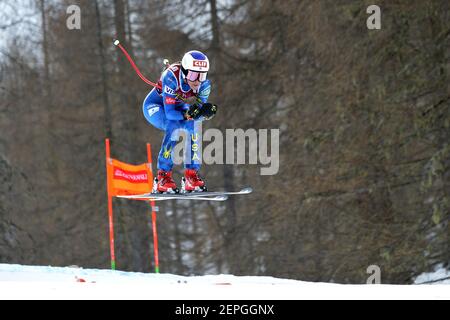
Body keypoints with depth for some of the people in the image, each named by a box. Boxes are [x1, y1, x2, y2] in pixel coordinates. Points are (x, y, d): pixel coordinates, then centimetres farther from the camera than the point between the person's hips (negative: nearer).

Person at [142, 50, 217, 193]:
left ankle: (191, 175, -18)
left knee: (193, 124, -25)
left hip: (178, 107, 5)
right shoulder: (172, 77, -37)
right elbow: (169, 112, -37)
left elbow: (200, 110, -22)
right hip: (154, 106, -5)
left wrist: (207, 112, -43)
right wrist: (188, 115, -53)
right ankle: (163, 176, -27)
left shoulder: (204, 83, -23)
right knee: (174, 126, -33)